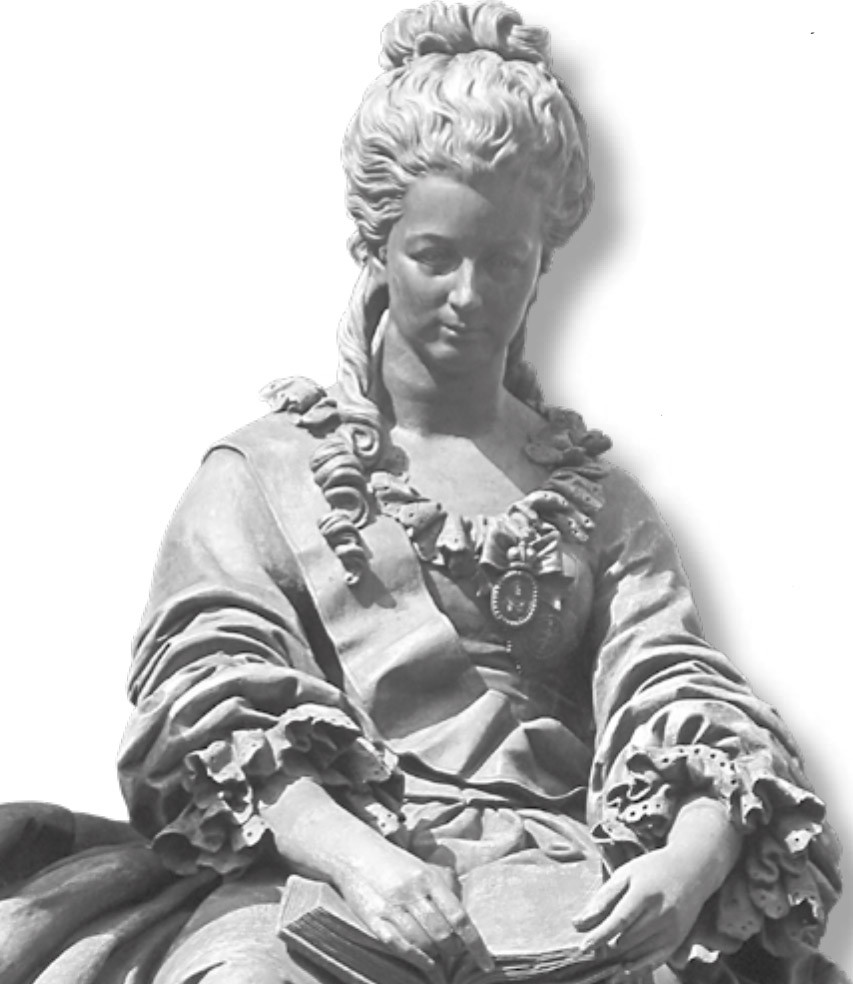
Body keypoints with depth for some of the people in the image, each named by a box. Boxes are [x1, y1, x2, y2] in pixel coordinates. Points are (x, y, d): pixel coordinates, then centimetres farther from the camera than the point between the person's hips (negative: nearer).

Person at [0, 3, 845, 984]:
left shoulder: (603, 500, 21)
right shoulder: (264, 468, 14)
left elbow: (687, 708, 7)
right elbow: (215, 702, 0)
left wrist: (693, 861, -18)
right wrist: (354, 853, -21)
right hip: (316, 872, -2)